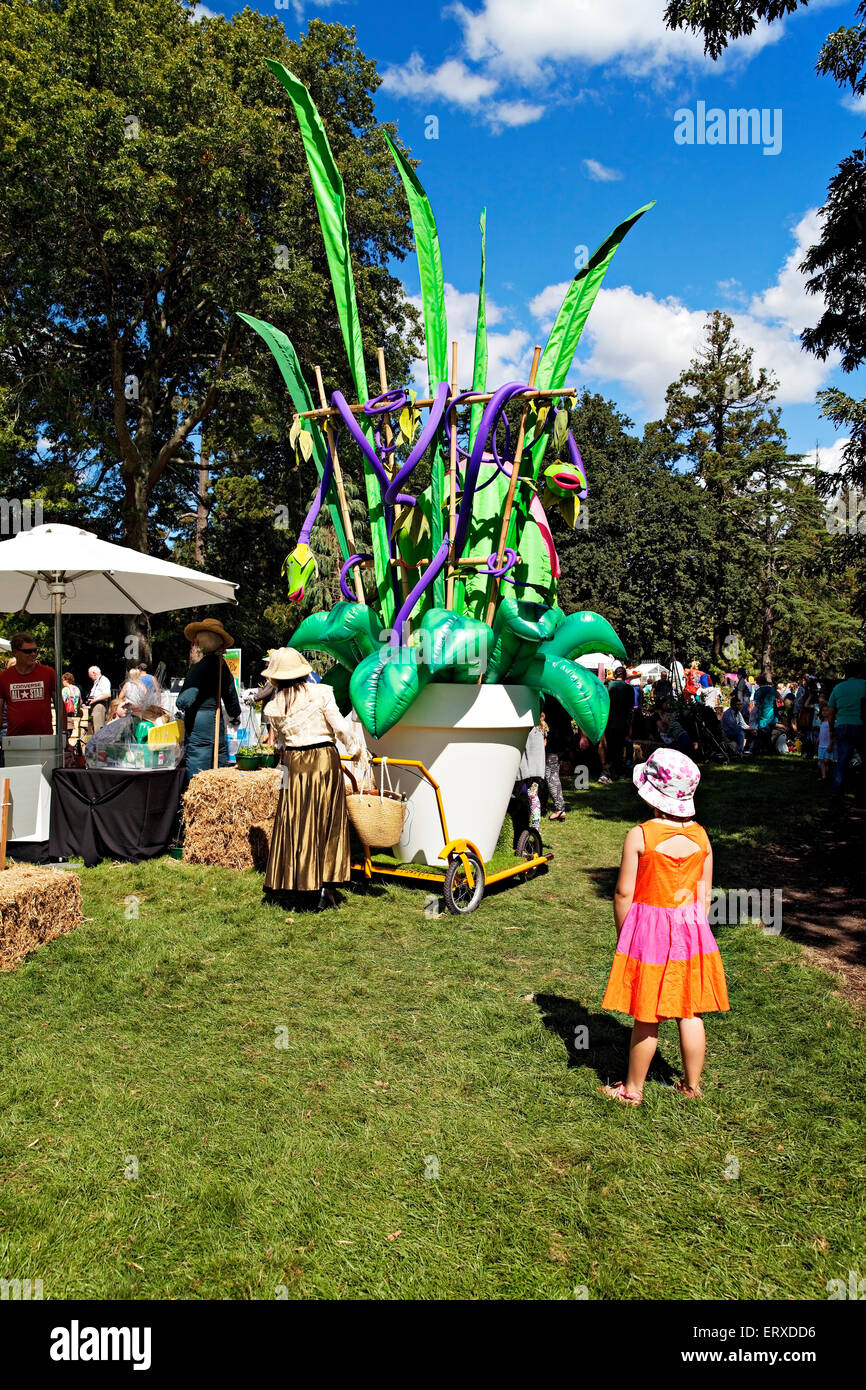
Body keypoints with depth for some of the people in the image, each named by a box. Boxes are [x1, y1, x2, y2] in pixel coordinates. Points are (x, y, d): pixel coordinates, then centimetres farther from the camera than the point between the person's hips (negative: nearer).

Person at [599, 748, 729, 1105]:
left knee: (647, 1018, 6)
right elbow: (704, 891, 5)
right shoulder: (700, 835, -2)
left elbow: (623, 893, -11)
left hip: (648, 929, -4)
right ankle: (692, 1086, 28)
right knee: (690, 1012, 15)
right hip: (691, 928, 4)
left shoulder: (639, 836, -16)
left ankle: (632, 1090, 21)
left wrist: (623, 936, 3)